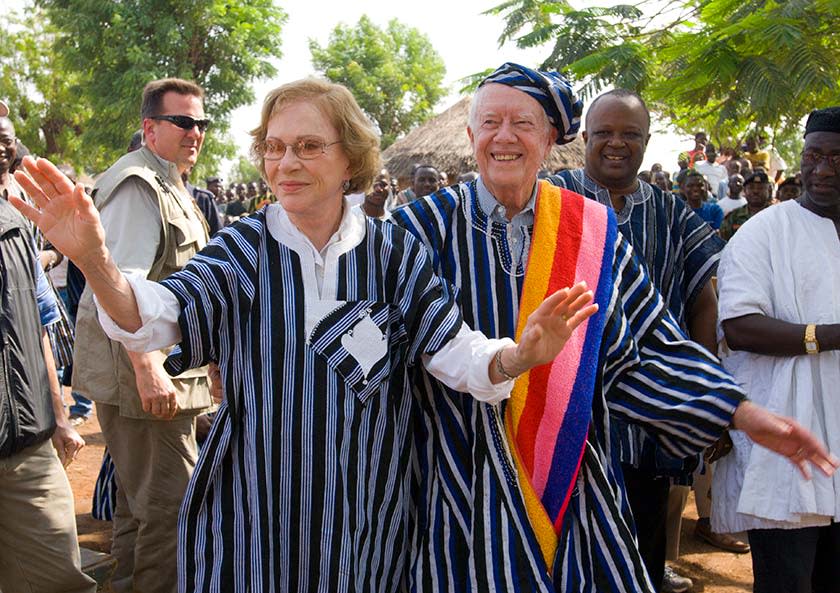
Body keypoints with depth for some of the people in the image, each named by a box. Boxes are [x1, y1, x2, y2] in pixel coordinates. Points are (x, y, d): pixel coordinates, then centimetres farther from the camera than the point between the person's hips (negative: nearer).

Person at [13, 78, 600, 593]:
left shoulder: (395, 252, -3)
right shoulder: (242, 250, -5)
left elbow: (455, 352, -12)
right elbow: (155, 316, -20)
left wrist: (518, 356, -33)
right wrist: (95, 260, -40)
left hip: (367, 508, 1)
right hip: (254, 508, 0)